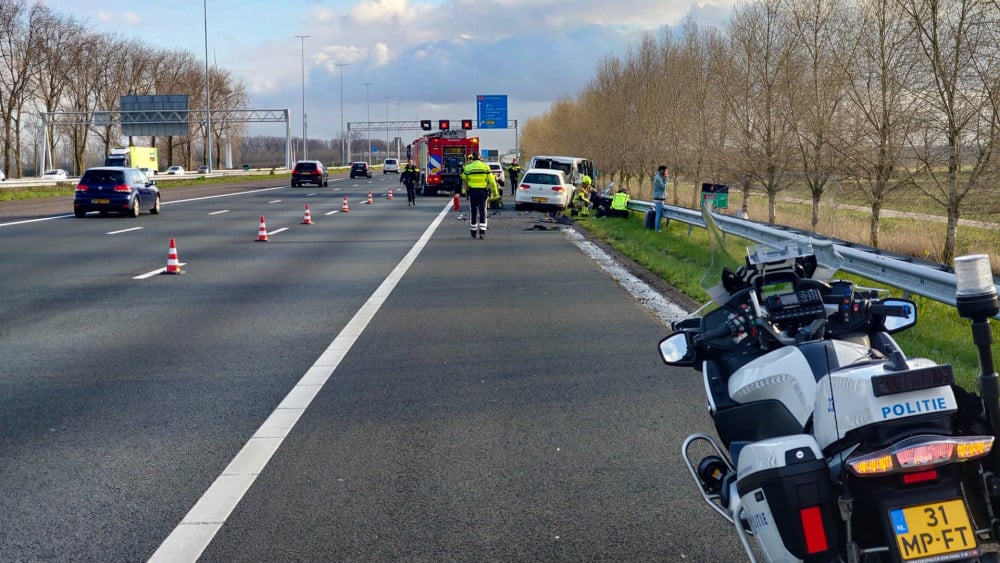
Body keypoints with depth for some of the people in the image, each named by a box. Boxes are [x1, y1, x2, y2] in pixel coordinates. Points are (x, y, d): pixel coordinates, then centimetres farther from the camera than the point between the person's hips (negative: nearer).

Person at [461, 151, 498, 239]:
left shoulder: (467, 168, -2)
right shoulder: (486, 167, -2)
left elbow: (464, 179, 13)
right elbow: (491, 180, -2)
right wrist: (495, 190, 6)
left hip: (472, 191, 0)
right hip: (483, 191, 0)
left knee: (473, 211, 12)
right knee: (482, 211, -1)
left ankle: (473, 231, 23)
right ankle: (482, 231, -11)